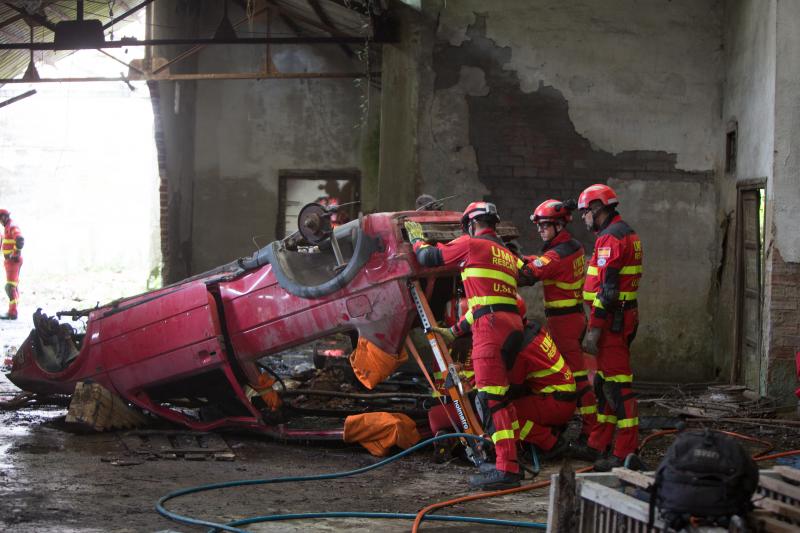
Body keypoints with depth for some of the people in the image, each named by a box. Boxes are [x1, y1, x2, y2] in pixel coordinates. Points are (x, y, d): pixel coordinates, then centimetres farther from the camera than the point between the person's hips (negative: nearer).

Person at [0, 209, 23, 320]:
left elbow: (20, 240, -31)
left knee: (10, 287, -13)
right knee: (14, 287, 15)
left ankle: (12, 313, -17)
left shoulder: (12, 227, -15)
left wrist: (15, 253, -25)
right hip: (10, 261, 11)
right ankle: (13, 310, 23)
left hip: (13, 260, -11)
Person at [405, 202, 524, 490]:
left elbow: (428, 257, 11)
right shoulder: (508, 255, 27)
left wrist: (417, 238, 32)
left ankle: (507, 469, -19)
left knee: (492, 399, -12)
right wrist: (457, 329, 38)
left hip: (491, 326, -8)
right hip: (513, 324, 9)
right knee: (497, 396, 20)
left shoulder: (471, 244, 4)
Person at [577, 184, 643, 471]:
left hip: (611, 318, -11)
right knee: (605, 381, 17)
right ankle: (599, 444, 25)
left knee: (617, 383, -9)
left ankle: (626, 452, -9)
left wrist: (594, 329, -21)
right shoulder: (628, 234, 18)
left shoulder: (610, 238, -15)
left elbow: (607, 289, -21)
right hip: (625, 316, 11)